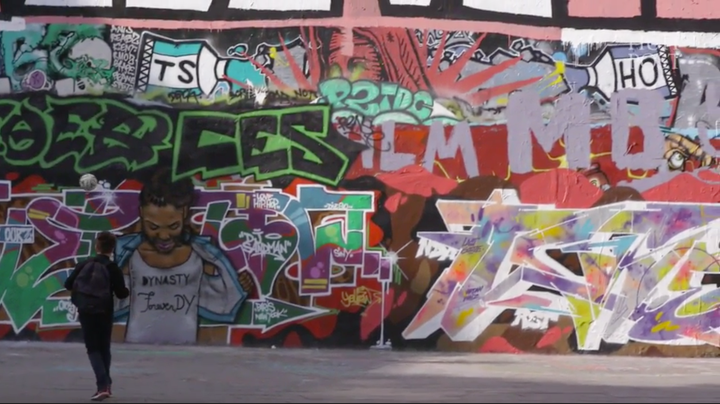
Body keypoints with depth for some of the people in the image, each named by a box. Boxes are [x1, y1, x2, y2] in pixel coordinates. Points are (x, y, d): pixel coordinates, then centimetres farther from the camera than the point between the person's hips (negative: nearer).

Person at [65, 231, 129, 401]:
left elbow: (68, 284, 1)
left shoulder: (84, 265, -2)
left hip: (85, 311, 0)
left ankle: (103, 385, -14)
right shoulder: (113, 268, -8)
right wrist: (127, 291, 15)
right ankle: (106, 383, 22)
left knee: (92, 348, 2)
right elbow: (121, 293, -8)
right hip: (104, 312, 0)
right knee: (104, 348, 16)